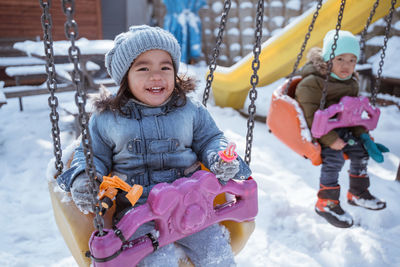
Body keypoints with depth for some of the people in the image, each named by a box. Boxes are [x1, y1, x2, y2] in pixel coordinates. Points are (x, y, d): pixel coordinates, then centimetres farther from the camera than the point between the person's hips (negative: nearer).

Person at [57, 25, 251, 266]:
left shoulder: (191, 110, 4)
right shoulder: (106, 119, 2)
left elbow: (210, 139, 13)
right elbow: (92, 154, 12)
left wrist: (220, 159, -8)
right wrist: (83, 178, -9)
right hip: (136, 208, -1)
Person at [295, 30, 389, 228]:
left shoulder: (351, 83, 7)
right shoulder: (311, 83, -21)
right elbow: (311, 117, -25)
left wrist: (364, 137, -2)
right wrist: (330, 139, -31)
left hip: (337, 130, 8)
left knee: (361, 149, -2)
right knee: (334, 157, -26)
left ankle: (358, 193, 18)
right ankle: (326, 204, -10)